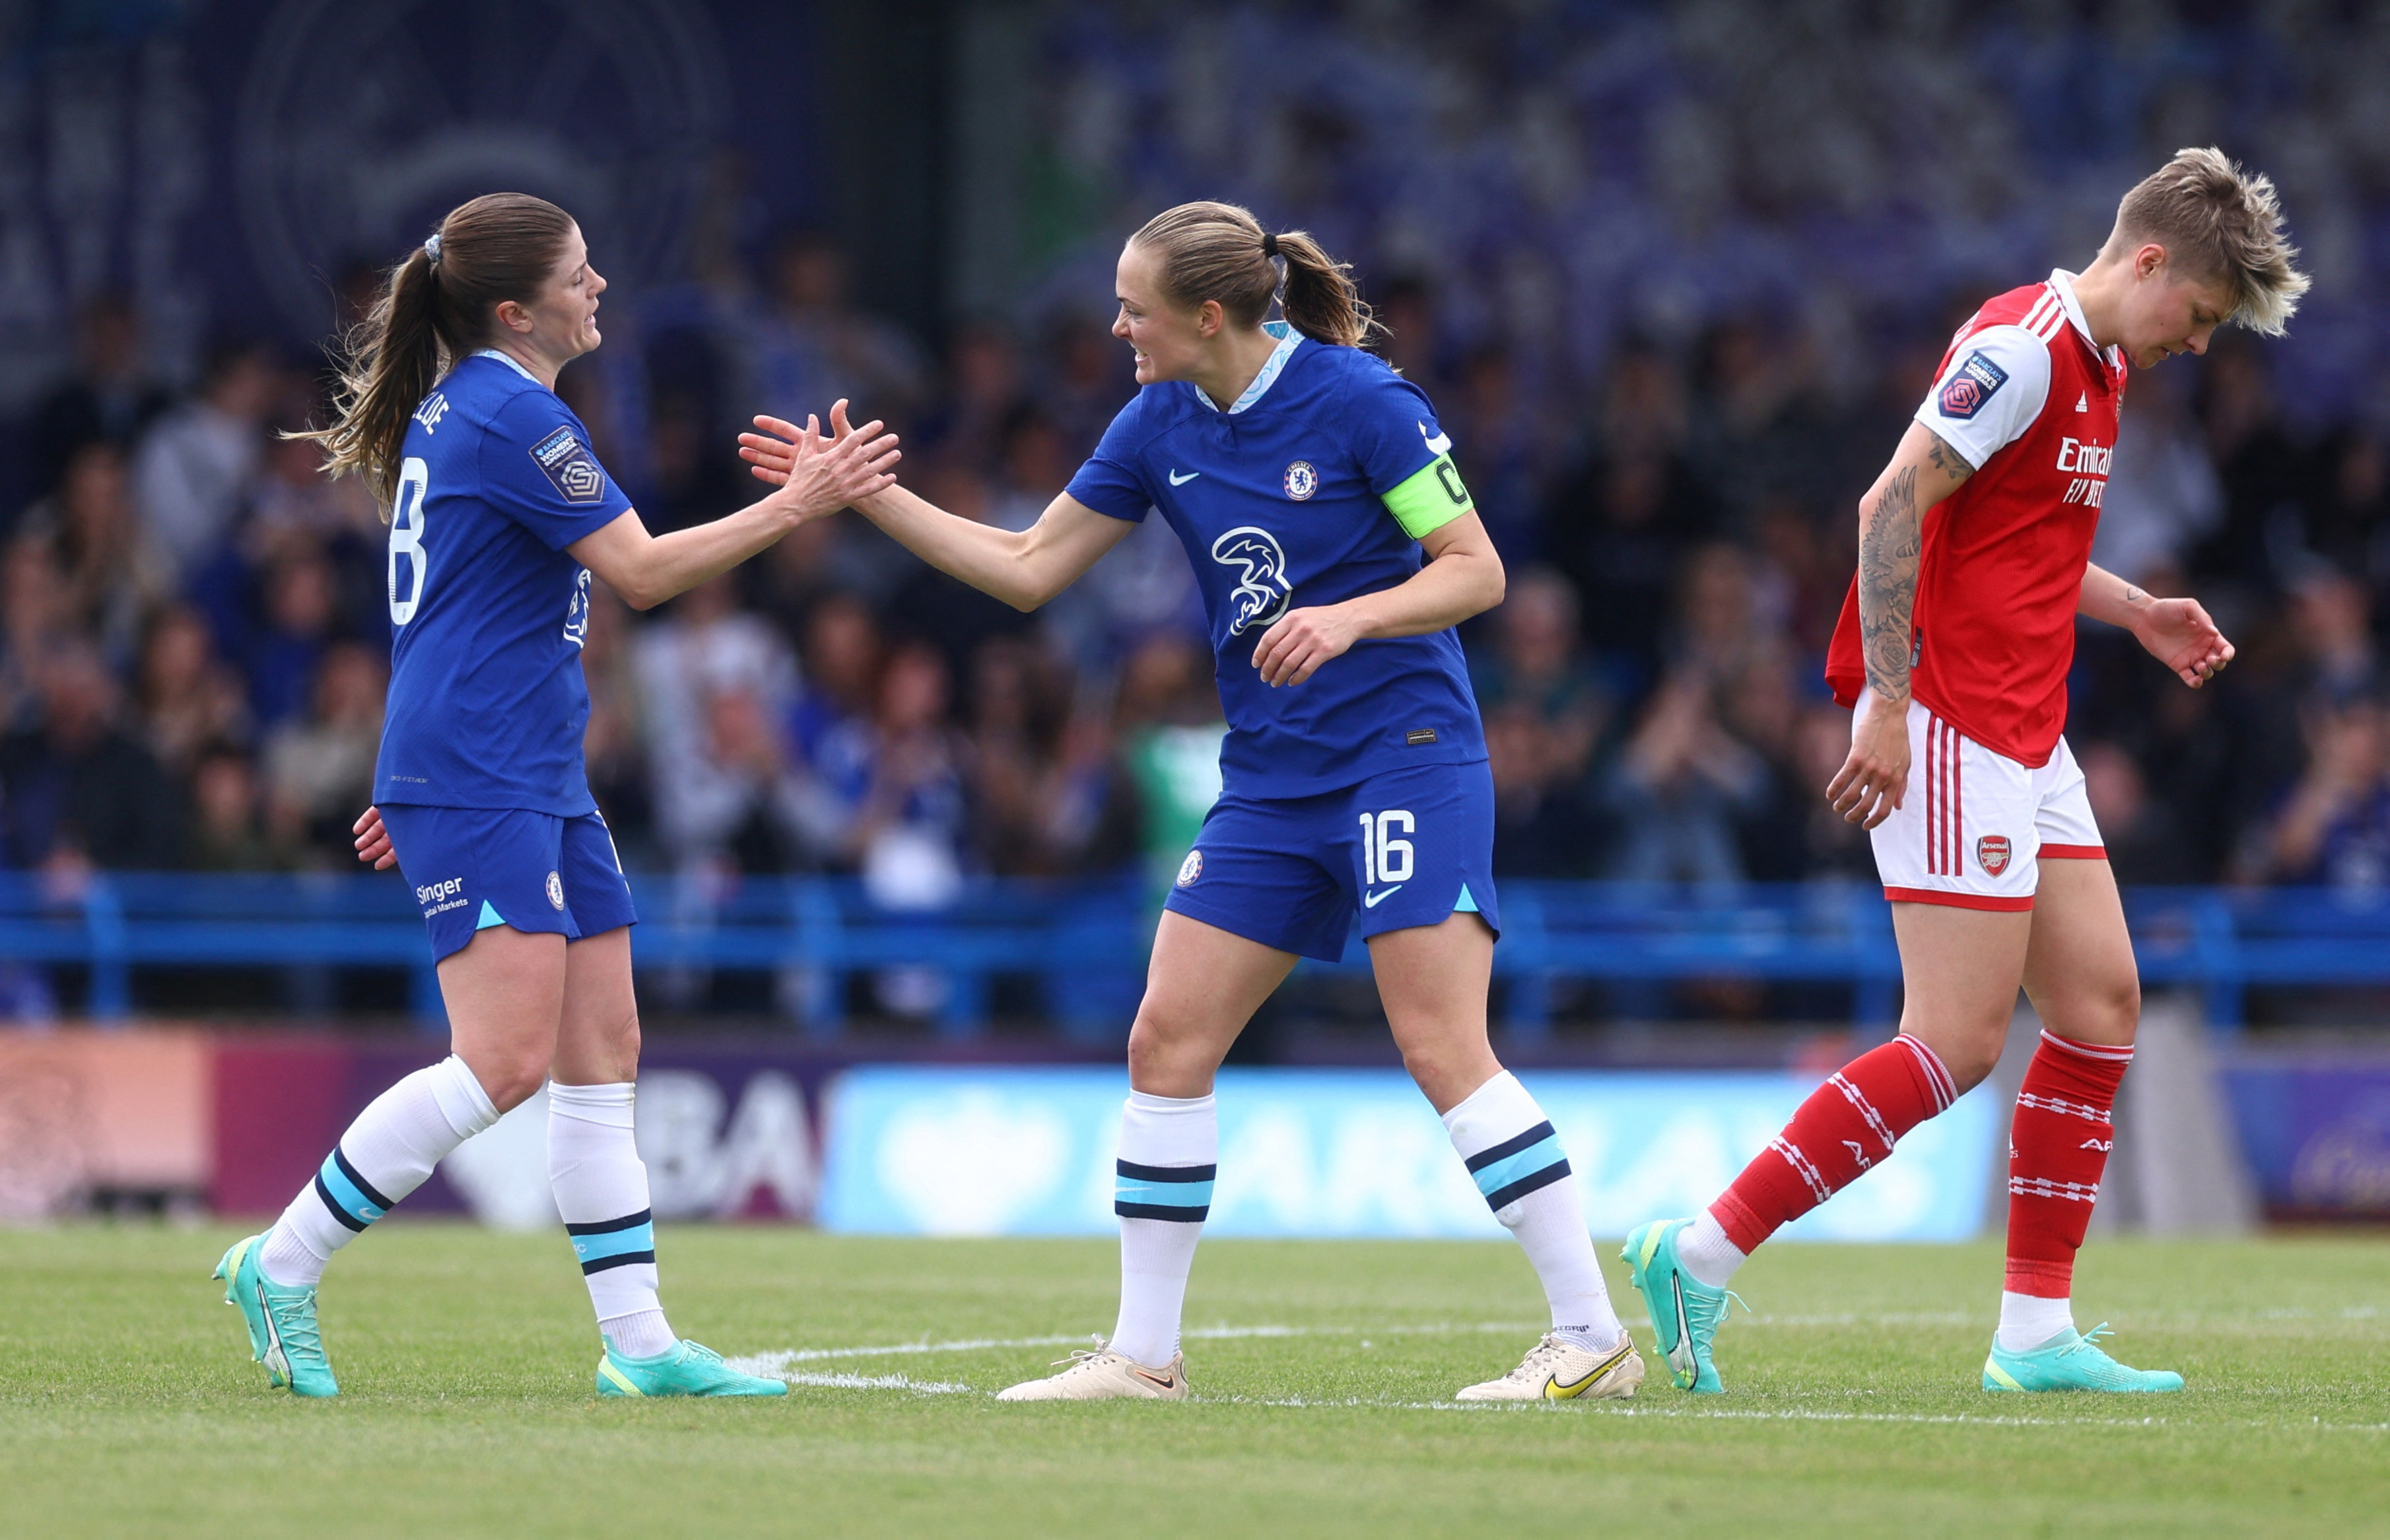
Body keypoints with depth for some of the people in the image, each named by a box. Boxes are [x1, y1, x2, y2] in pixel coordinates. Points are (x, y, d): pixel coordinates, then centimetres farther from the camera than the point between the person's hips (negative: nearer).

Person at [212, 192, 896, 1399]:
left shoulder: (460, 406, 18)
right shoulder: (511, 414, -14)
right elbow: (641, 572, -14)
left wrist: (422, 776, 30)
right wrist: (796, 504, -10)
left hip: (537, 786, 11)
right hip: (477, 789, -11)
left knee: (602, 1054, 6)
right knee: (507, 1060, -15)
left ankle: (637, 1343, 5)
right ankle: (281, 1266, -6)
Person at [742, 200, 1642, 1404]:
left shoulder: (1357, 399, -13)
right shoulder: (1159, 426, 6)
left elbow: (1476, 571, -10)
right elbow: (1028, 569, 13)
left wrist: (1347, 619, -25)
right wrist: (866, 494, 8)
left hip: (1405, 752, -7)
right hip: (1270, 780, 7)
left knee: (1443, 1047, -15)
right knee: (1168, 1037, 1)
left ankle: (1592, 1338, -11)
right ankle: (1142, 1356, 9)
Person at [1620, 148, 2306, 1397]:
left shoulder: (2094, 365, 17)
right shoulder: (2023, 346, -14)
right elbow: (1893, 507, -20)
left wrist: (2135, 613, 20)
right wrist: (1888, 704, -24)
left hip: (2024, 735, 10)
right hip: (1947, 724, -10)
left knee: (2100, 1004, 6)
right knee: (1960, 1040, -12)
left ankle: (2037, 1333, 8)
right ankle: (1700, 1255, -10)